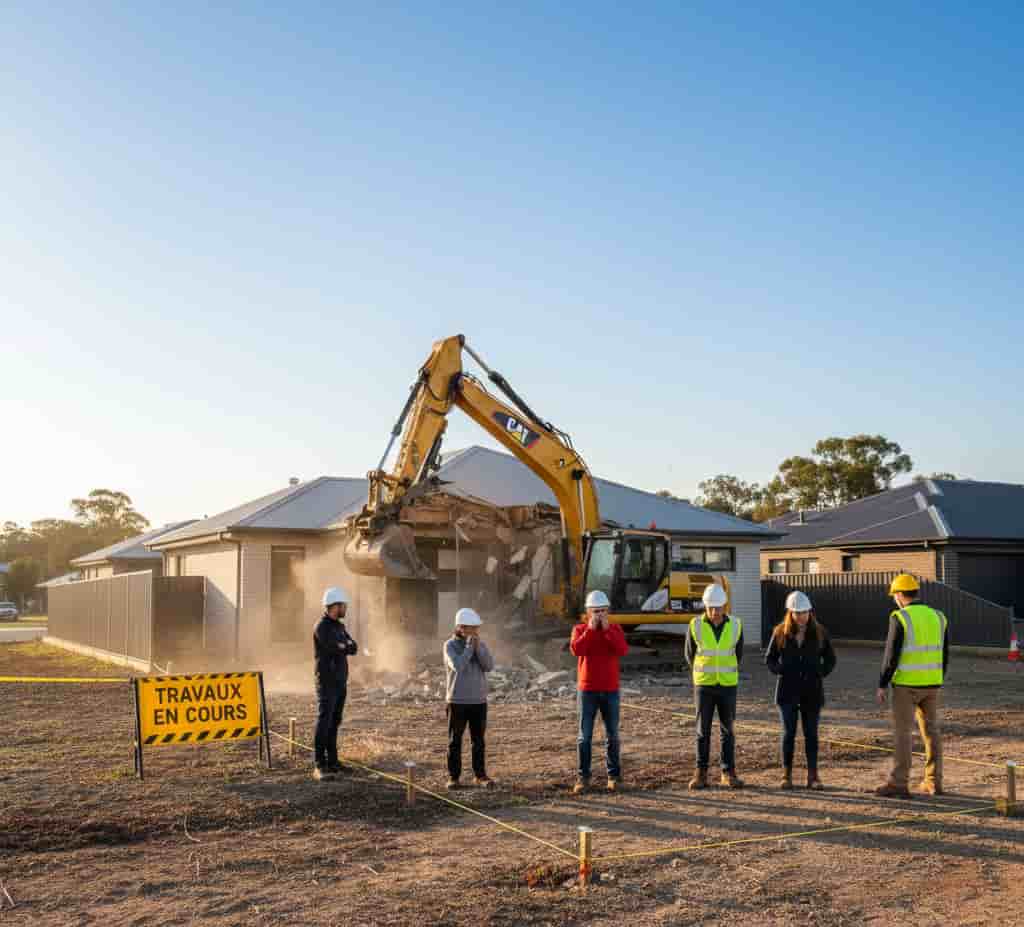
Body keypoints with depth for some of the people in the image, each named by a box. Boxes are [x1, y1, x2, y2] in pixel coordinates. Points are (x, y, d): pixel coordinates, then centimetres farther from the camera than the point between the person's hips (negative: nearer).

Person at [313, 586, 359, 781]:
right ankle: (320, 767, -13)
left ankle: (332, 761, 17)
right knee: (324, 722, -11)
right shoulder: (322, 627, -14)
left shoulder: (339, 626, 14)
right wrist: (348, 647, -4)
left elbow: (353, 648, 5)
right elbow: (338, 649, -23)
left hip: (340, 682, 9)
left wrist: (343, 647, -14)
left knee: (335, 722, 11)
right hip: (327, 683, -9)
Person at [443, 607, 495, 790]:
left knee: (478, 740, 7)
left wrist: (477, 646, -15)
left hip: (479, 700, 4)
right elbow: (458, 667, -21)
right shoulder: (450, 645, -7)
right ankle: (453, 776, 11)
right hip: (457, 701, -3)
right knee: (455, 741, 3)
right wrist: (469, 646, -19)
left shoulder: (481, 644, 5)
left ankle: (480, 775, 14)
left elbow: (489, 666, -7)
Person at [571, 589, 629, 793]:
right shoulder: (580, 629, 1)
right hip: (587, 690, -1)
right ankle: (583, 778, 5)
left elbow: (623, 650, -15)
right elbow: (576, 649, -19)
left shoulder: (615, 629, 4)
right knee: (584, 736, -1)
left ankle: (614, 776, 16)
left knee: (612, 735, 6)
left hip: (610, 691, 1)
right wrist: (590, 629, -19)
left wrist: (607, 629, -17)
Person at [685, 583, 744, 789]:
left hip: (727, 686, 1)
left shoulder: (735, 625, -6)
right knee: (703, 730, 2)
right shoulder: (695, 626, -10)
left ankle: (728, 774, 14)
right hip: (703, 685, -1)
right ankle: (701, 774, 10)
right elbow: (690, 654, 5)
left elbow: (738, 654, 11)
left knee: (727, 730, 5)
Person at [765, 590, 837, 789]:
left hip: (812, 691, 1)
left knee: (811, 733, 4)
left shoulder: (819, 633, 0)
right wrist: (781, 672, -6)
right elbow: (769, 658, 7)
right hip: (788, 690, -1)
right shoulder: (780, 632, -2)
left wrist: (820, 674, -2)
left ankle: (813, 776, 10)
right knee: (789, 733, 1)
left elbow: (830, 659, 10)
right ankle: (786, 775, 10)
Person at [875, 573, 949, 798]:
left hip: (906, 684, -6)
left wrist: (882, 685, -8)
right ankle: (933, 782, 16)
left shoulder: (899, 619, -14)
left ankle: (898, 784, -4)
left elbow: (891, 655, -15)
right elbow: (943, 655, 10)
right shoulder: (937, 617, 5)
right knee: (931, 731, 13)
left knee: (902, 733, -3)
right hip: (930, 683, 6)